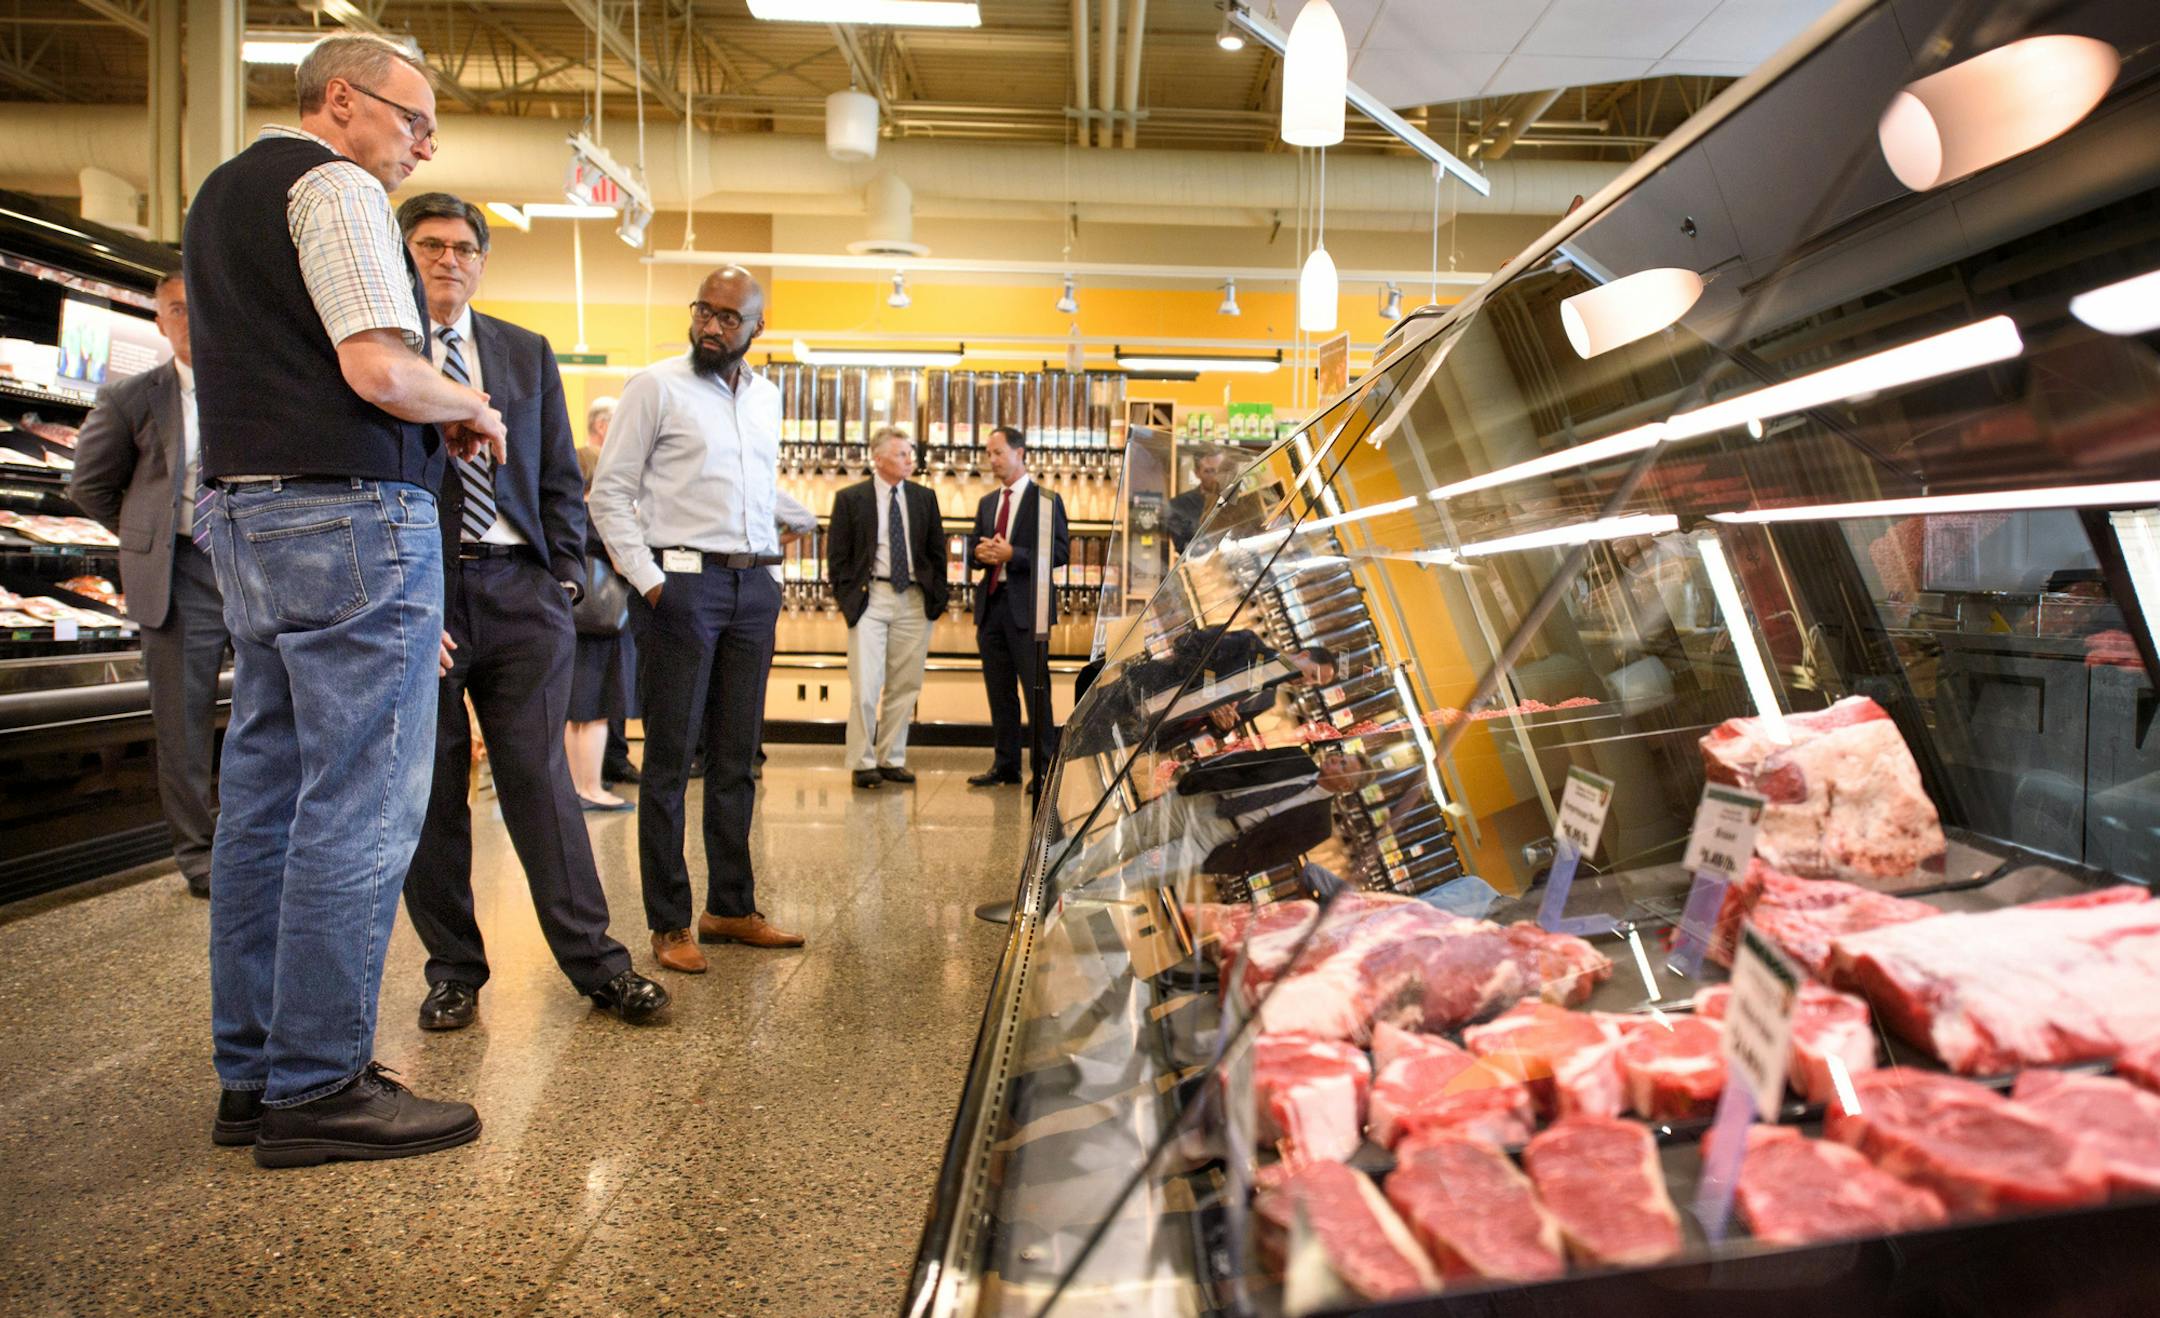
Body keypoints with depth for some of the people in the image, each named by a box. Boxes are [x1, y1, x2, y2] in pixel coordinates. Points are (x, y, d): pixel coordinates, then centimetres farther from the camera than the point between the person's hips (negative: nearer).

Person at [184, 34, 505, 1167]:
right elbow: (381, 369, -19)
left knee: (266, 798, 11)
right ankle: (317, 1087, -1)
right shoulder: (336, 186, -6)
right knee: (359, 807, -7)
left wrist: (431, 423, 19)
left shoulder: (220, 194, 24)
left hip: (245, 513, 10)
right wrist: (471, 411, 0)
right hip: (351, 516, -10)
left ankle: (252, 1075, 19)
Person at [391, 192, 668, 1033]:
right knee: (428, 792, 5)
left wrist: (565, 576, 5)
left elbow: (562, 479, 16)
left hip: (518, 589, 2)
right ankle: (453, 971, 18)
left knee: (540, 779, 1)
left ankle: (595, 962, 6)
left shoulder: (527, 354, 15)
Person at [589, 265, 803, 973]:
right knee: (671, 758, -1)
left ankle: (731, 906, 19)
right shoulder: (656, 386, -1)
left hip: (753, 586, 5)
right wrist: (649, 581, -11)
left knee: (735, 759, 9)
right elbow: (608, 492, -4)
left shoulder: (766, 396, 16)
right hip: (682, 582, -5)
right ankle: (668, 922, 7)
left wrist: (767, 576, 13)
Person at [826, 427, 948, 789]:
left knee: (905, 686, 6)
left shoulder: (924, 497, 10)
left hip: (914, 600, 3)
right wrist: (848, 600, -4)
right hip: (871, 598, -3)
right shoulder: (850, 499, 2)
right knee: (865, 687, -6)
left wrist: (936, 599, 5)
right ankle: (862, 763, 4)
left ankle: (892, 759, 16)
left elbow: (937, 552, 13)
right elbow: (837, 556, 3)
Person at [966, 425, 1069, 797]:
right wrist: (979, 553, -3)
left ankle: (1042, 770, 3)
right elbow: (972, 549, 21)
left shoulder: (1045, 499, -3)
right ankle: (1005, 764, 20)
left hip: (1025, 607, -6)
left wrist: (1013, 554, -18)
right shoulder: (987, 503, 18)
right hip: (991, 604, 6)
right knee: (999, 691, 11)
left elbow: (1060, 551, -11)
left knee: (1036, 690, -3)